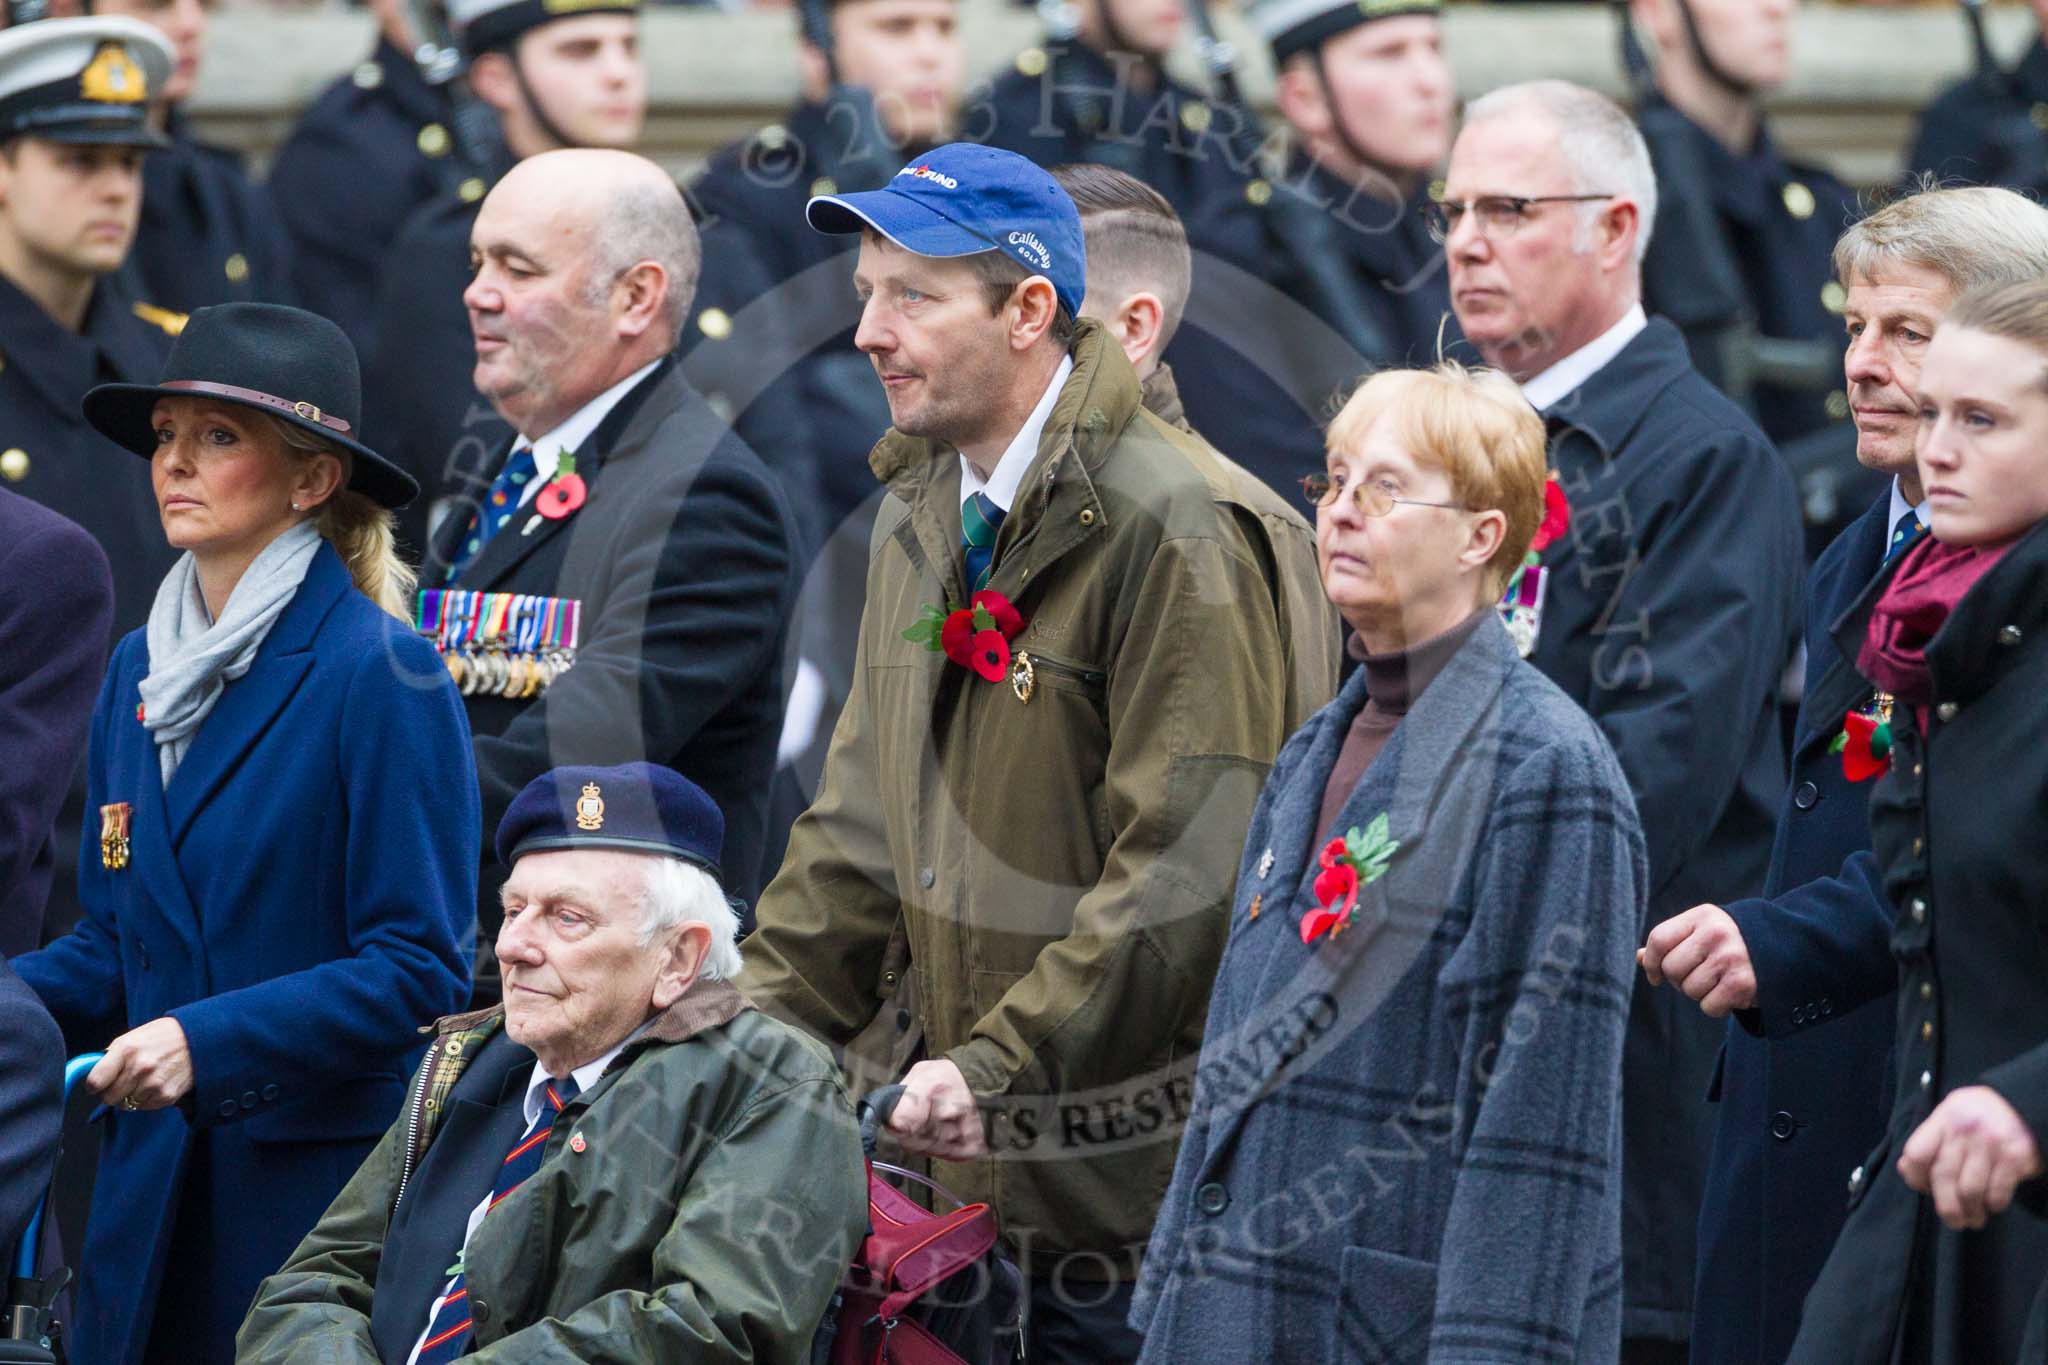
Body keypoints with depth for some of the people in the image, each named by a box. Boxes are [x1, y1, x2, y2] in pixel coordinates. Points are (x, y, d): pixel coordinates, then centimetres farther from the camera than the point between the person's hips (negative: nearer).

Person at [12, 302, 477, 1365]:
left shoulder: (380, 672, -9)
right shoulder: (141, 668, 13)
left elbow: (420, 971, -13)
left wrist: (208, 1041, -22)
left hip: (321, 1189, -6)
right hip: (151, 1187, 6)